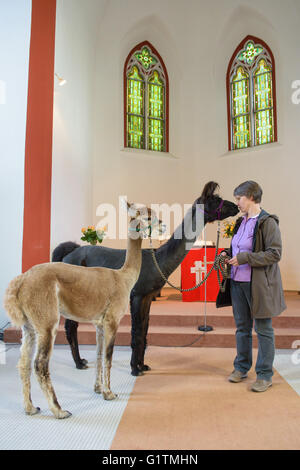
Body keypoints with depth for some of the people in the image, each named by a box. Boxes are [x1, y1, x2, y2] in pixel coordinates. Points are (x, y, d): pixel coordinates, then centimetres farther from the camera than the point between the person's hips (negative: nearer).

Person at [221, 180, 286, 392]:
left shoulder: (267, 222, -12)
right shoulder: (241, 222, 11)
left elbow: (275, 253, -18)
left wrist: (244, 258, -21)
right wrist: (229, 253, 3)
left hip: (259, 284, -7)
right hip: (238, 282, 8)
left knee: (263, 330, 6)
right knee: (242, 327, 16)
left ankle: (265, 375, 20)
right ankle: (241, 368, 31)